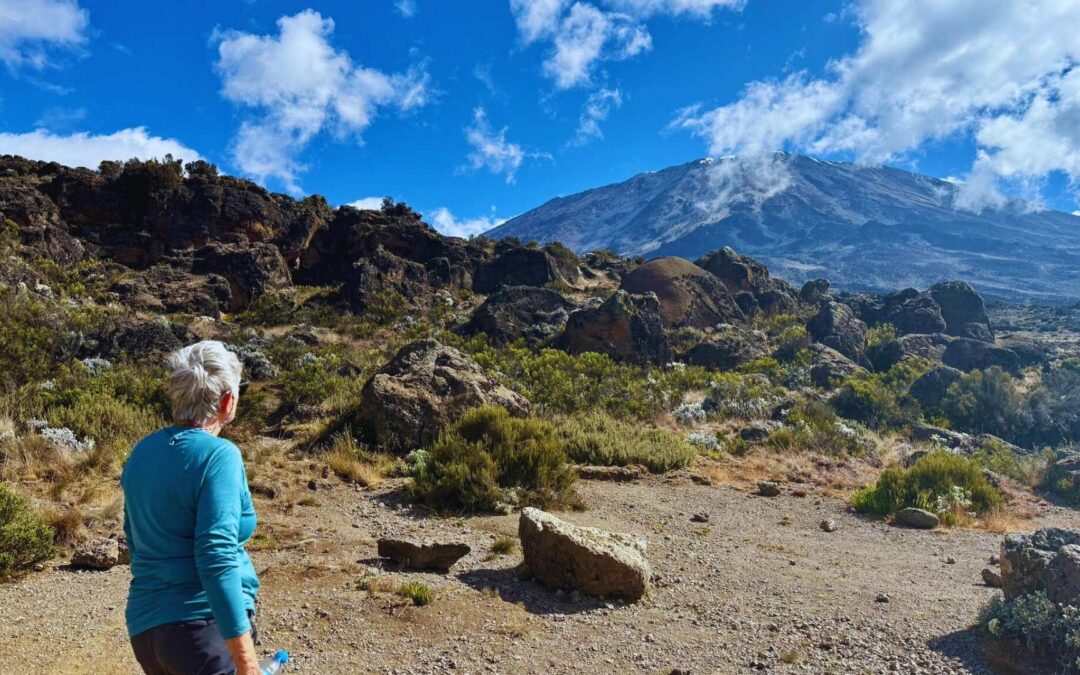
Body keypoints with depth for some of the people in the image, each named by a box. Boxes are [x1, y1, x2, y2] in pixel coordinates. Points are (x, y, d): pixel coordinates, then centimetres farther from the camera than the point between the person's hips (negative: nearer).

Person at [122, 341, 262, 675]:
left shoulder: (142, 452, 6)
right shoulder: (218, 455, -17)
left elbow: (136, 541, 17)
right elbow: (217, 559, -24)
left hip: (145, 628, 8)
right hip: (207, 626, -8)